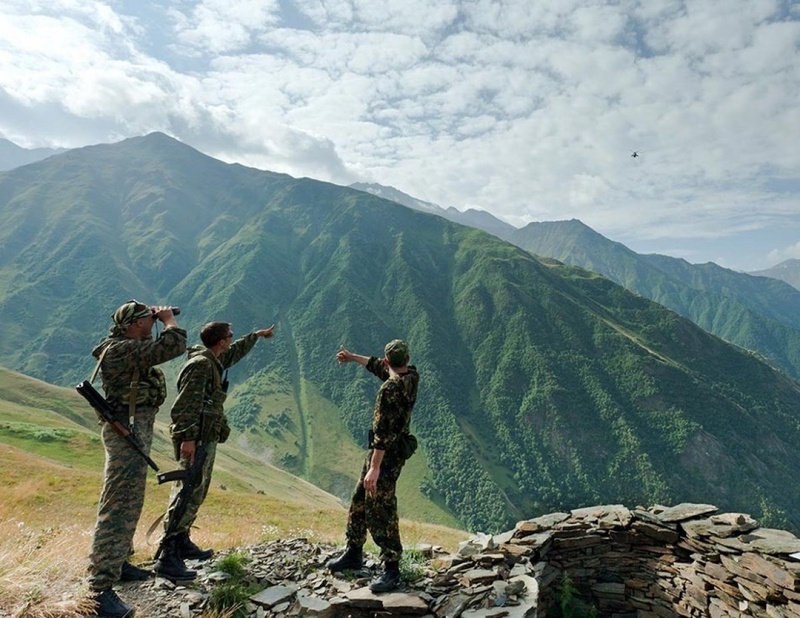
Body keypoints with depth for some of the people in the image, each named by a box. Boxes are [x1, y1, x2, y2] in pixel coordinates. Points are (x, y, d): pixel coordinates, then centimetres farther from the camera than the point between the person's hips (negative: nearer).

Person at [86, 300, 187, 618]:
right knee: (117, 508, -10)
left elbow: (157, 347, 30)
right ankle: (101, 589, -7)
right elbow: (174, 346, -27)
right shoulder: (122, 350, -20)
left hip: (136, 430, 11)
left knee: (130, 504, 21)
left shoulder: (125, 346, 11)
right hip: (127, 431, -11)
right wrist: (168, 320, -10)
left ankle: (118, 563, 34)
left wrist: (160, 323, 15)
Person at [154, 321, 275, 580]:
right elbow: (187, 404, -22)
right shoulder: (200, 364, -14)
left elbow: (236, 352, 35)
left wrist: (257, 335, 47)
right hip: (196, 439, -11)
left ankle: (182, 543, 26)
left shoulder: (213, 361, 16)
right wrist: (188, 437, -28)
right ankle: (167, 556, -9)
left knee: (197, 492, 16)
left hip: (206, 438, 11)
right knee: (188, 493, -11)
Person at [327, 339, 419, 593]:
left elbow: (384, 431, -27)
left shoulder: (390, 388, -26)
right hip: (397, 449, 10)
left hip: (386, 453, -10)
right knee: (359, 501, 19)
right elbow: (379, 367, 19)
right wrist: (353, 357, 28)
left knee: (380, 511, -2)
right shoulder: (412, 375, 1)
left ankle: (392, 570, 8)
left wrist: (374, 468, -25)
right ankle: (354, 554, 33)